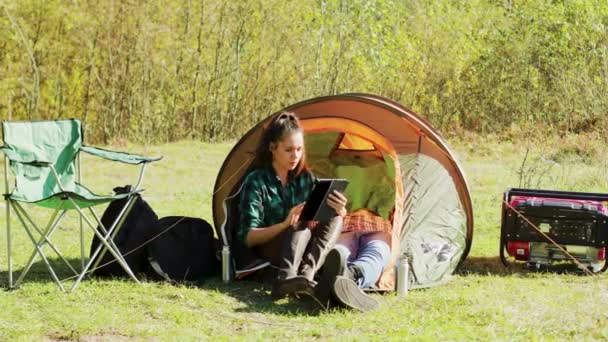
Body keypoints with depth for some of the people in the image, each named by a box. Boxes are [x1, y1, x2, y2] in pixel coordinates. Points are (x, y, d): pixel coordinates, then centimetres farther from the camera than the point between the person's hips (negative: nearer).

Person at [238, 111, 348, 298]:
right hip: (266, 251, -5)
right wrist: (285, 225, -33)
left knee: (334, 220, -21)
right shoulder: (256, 181, -11)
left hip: (299, 250, 5)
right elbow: (248, 237, -17)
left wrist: (339, 210, -23)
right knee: (301, 227, -32)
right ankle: (285, 279, -58)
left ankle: (306, 275, -44)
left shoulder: (306, 178, 6)